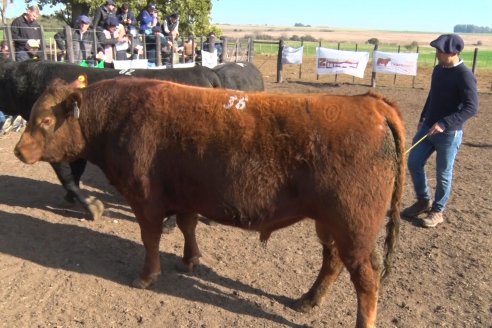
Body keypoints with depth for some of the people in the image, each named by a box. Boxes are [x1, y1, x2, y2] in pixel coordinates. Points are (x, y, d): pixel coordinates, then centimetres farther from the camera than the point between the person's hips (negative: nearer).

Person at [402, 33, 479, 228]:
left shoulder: (465, 76, -17)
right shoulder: (438, 69, 7)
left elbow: (471, 107, -22)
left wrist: (444, 124, -29)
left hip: (449, 133, -7)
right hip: (428, 127, 8)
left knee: (443, 174, 4)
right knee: (414, 163, 8)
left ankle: (437, 211, 22)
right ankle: (424, 201, 27)